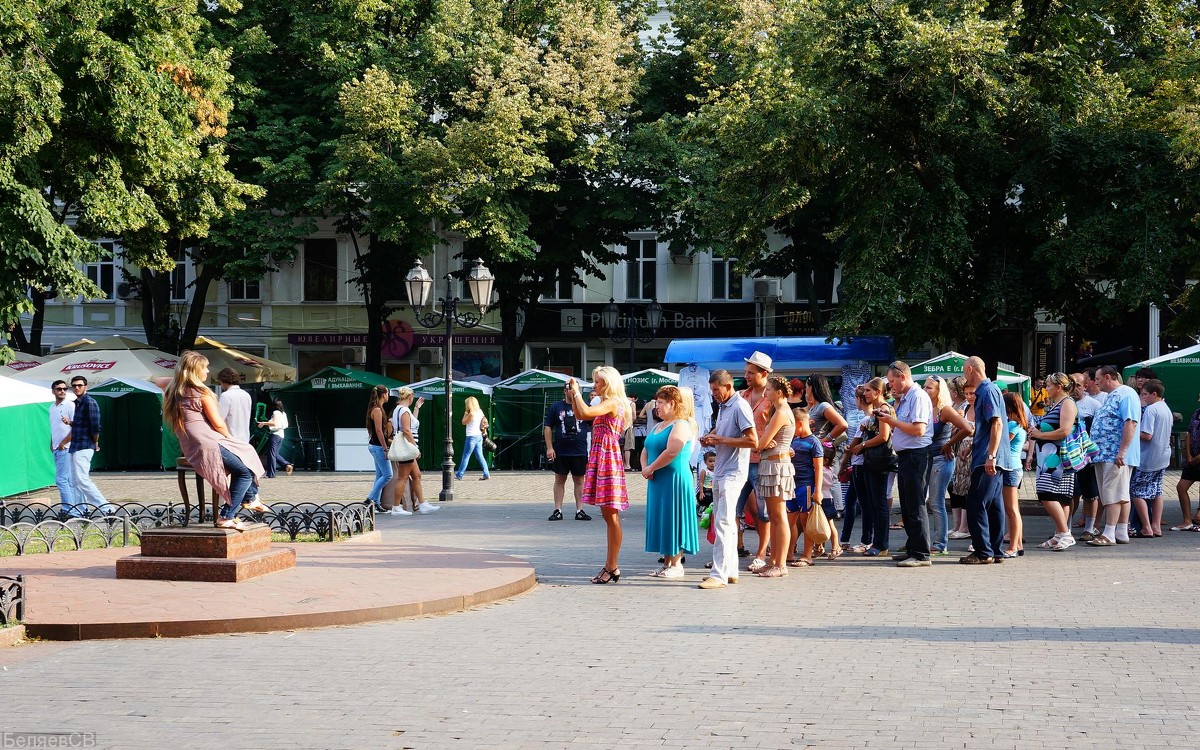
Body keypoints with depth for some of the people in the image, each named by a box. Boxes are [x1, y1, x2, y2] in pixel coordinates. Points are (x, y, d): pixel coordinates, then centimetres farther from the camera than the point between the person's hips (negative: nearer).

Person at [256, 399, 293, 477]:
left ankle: (271, 474, -6)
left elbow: (274, 423, -20)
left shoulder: (276, 412, -8)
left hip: (275, 434, -9)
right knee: (275, 454, 17)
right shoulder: (284, 414, 15)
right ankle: (287, 465, 0)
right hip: (281, 435, 9)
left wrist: (264, 423, -18)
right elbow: (285, 425, 20)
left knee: (271, 454, -5)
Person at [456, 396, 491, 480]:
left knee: (466, 456, 0)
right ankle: (486, 474, 4)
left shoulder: (471, 414, -17)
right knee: (480, 456, 9)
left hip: (472, 437, -8)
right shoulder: (480, 412, 6)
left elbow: (464, 422, -6)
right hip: (479, 436, 8)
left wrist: (465, 414, 4)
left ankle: (459, 475, 6)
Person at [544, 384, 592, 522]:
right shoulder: (556, 407, 3)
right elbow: (547, 427, 4)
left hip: (580, 452, 0)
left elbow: (593, 426, 9)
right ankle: (558, 510, 10)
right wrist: (549, 447, -4)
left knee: (579, 480, 5)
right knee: (559, 480, 5)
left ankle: (579, 510, 9)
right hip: (560, 452, 0)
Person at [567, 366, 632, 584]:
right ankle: (610, 565, 16)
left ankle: (613, 568, -5)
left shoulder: (612, 403, -12)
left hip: (608, 458, -10)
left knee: (611, 515, -7)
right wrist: (573, 395, 18)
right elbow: (579, 415, 27)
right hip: (599, 458, 10)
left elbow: (585, 412, -25)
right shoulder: (605, 405, 18)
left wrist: (577, 392, -11)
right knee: (607, 515, 12)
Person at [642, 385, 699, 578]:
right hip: (658, 482, 9)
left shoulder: (681, 425, -12)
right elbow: (646, 449, 17)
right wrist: (645, 468, -3)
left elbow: (671, 452, -23)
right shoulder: (658, 426, 17)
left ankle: (676, 565, 0)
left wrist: (650, 468, -16)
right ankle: (667, 562, 16)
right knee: (660, 520, 10)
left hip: (675, 480, -9)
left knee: (673, 521, -5)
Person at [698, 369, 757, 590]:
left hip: (733, 473, -10)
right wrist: (711, 439, 8)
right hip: (720, 472, 10)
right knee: (724, 522, 13)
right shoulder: (722, 407, 16)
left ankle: (719, 574, -17)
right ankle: (730, 570, 19)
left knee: (723, 523, -14)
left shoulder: (740, 407, -13)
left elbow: (753, 441, -21)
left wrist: (721, 440, -18)